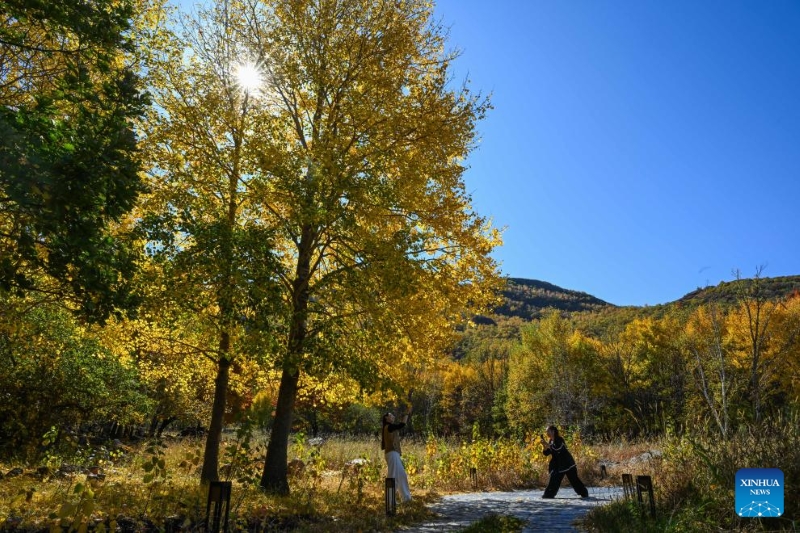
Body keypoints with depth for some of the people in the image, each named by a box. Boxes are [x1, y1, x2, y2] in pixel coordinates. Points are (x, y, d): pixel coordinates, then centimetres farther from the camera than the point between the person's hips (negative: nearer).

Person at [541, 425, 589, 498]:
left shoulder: (559, 440, -15)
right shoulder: (551, 441, 8)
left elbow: (557, 448, -32)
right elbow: (546, 452, 4)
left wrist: (547, 444, -31)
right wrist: (543, 445, -14)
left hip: (567, 464, -8)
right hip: (558, 465, 8)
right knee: (554, 479, 6)